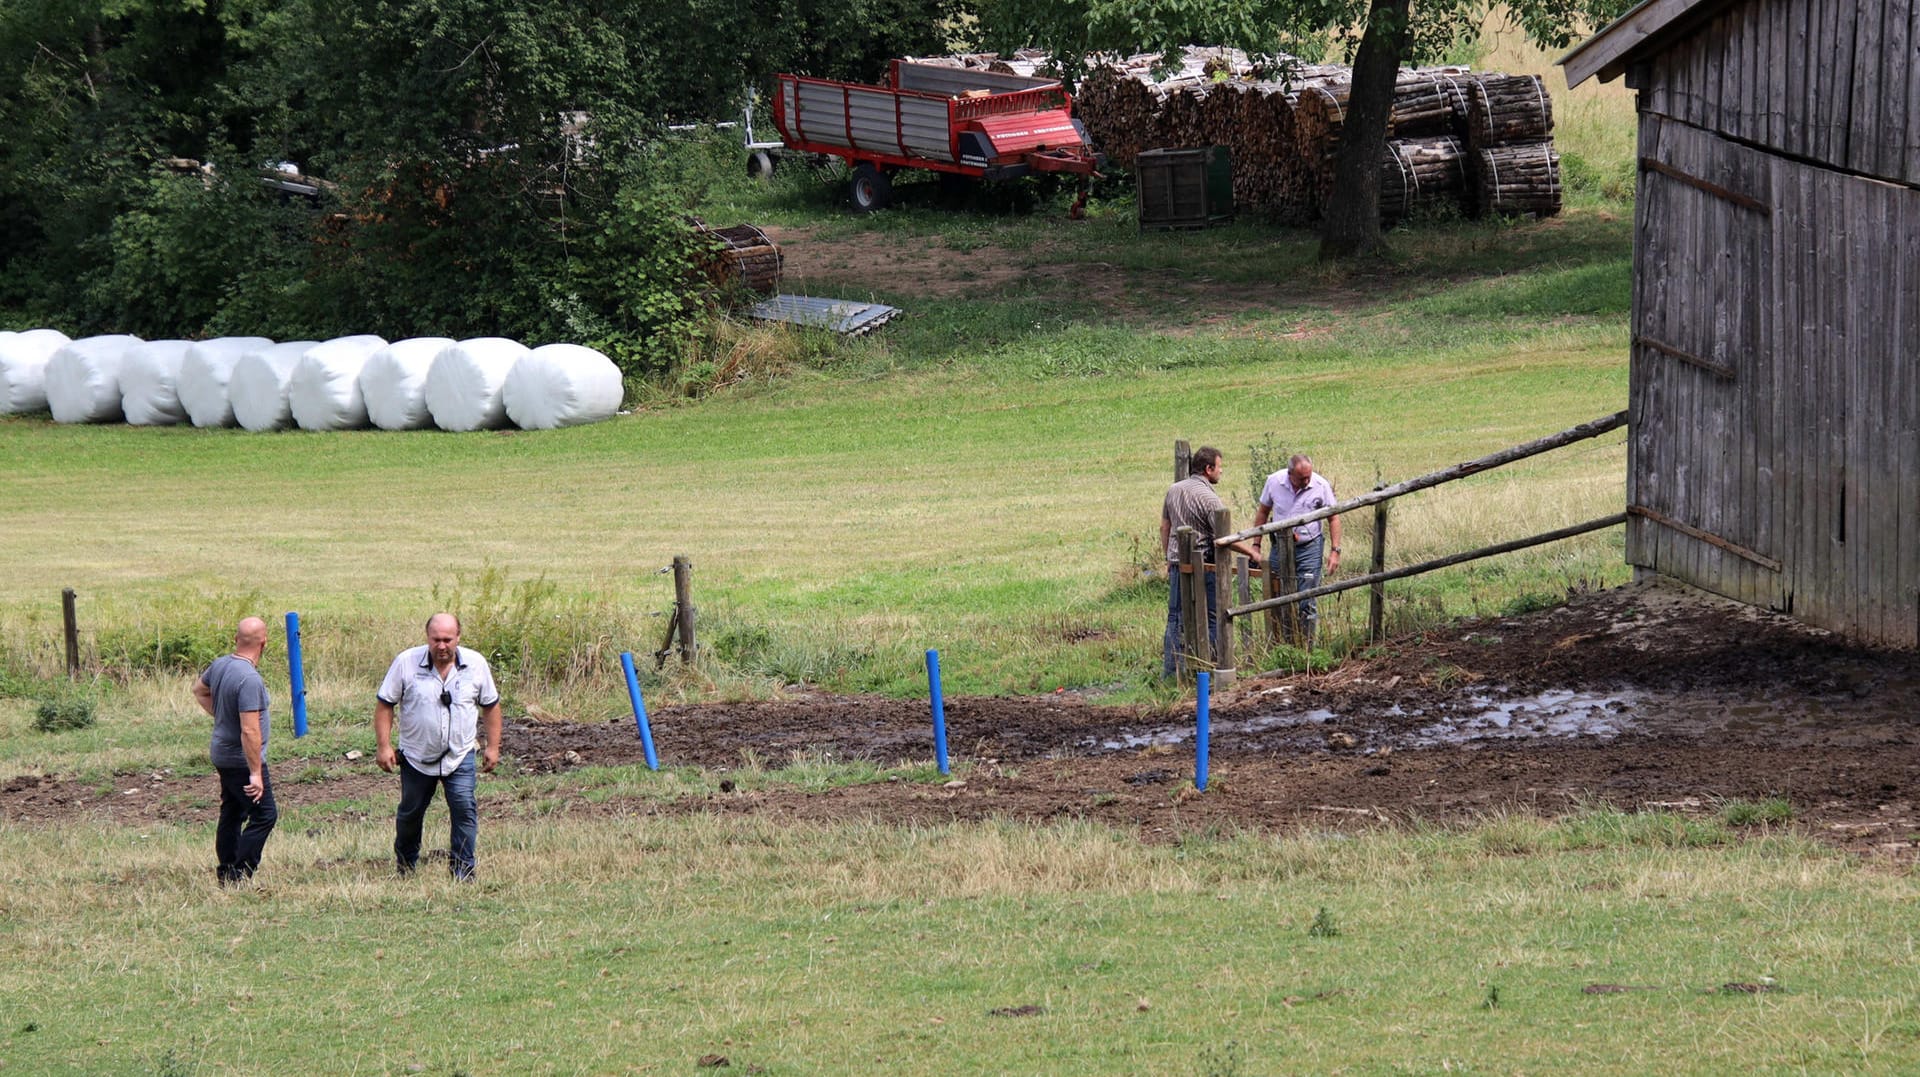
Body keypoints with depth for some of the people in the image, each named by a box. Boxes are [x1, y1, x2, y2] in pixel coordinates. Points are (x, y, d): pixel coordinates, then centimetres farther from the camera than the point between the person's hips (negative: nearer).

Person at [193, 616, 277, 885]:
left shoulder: (219, 665, 1)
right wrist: (256, 773, -27)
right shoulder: (250, 679, -26)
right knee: (264, 815, -5)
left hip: (221, 754, 9)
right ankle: (240, 876, -9)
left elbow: (199, 690, 25)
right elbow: (249, 731, -29)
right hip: (243, 760, -9)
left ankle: (225, 874, 25)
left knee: (231, 814, 18)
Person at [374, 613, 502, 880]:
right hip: (416, 756, 0)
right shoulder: (406, 663, -11)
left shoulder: (476, 664, -4)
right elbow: (384, 705, -5)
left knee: (464, 809, -12)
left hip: (459, 756, 0)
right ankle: (405, 866, 35)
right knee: (410, 813, 13)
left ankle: (462, 871, -4)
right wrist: (384, 746, -10)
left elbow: (490, 705, 8)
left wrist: (493, 746, 6)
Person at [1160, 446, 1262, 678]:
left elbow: (1165, 527, 16)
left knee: (1175, 618, 10)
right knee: (1210, 618, 4)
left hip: (1177, 563, 6)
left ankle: (1169, 672, 10)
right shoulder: (1208, 498, -15)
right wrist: (1250, 551, -4)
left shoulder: (1173, 490, 7)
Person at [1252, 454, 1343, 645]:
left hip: (1309, 548, -2)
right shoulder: (1274, 482, -5)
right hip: (1279, 547, 2)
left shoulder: (1321, 486, -10)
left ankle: (1307, 649, 1)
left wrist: (1335, 550, -6)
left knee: (1306, 604, -6)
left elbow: (1333, 518, 0)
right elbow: (1262, 513, 8)